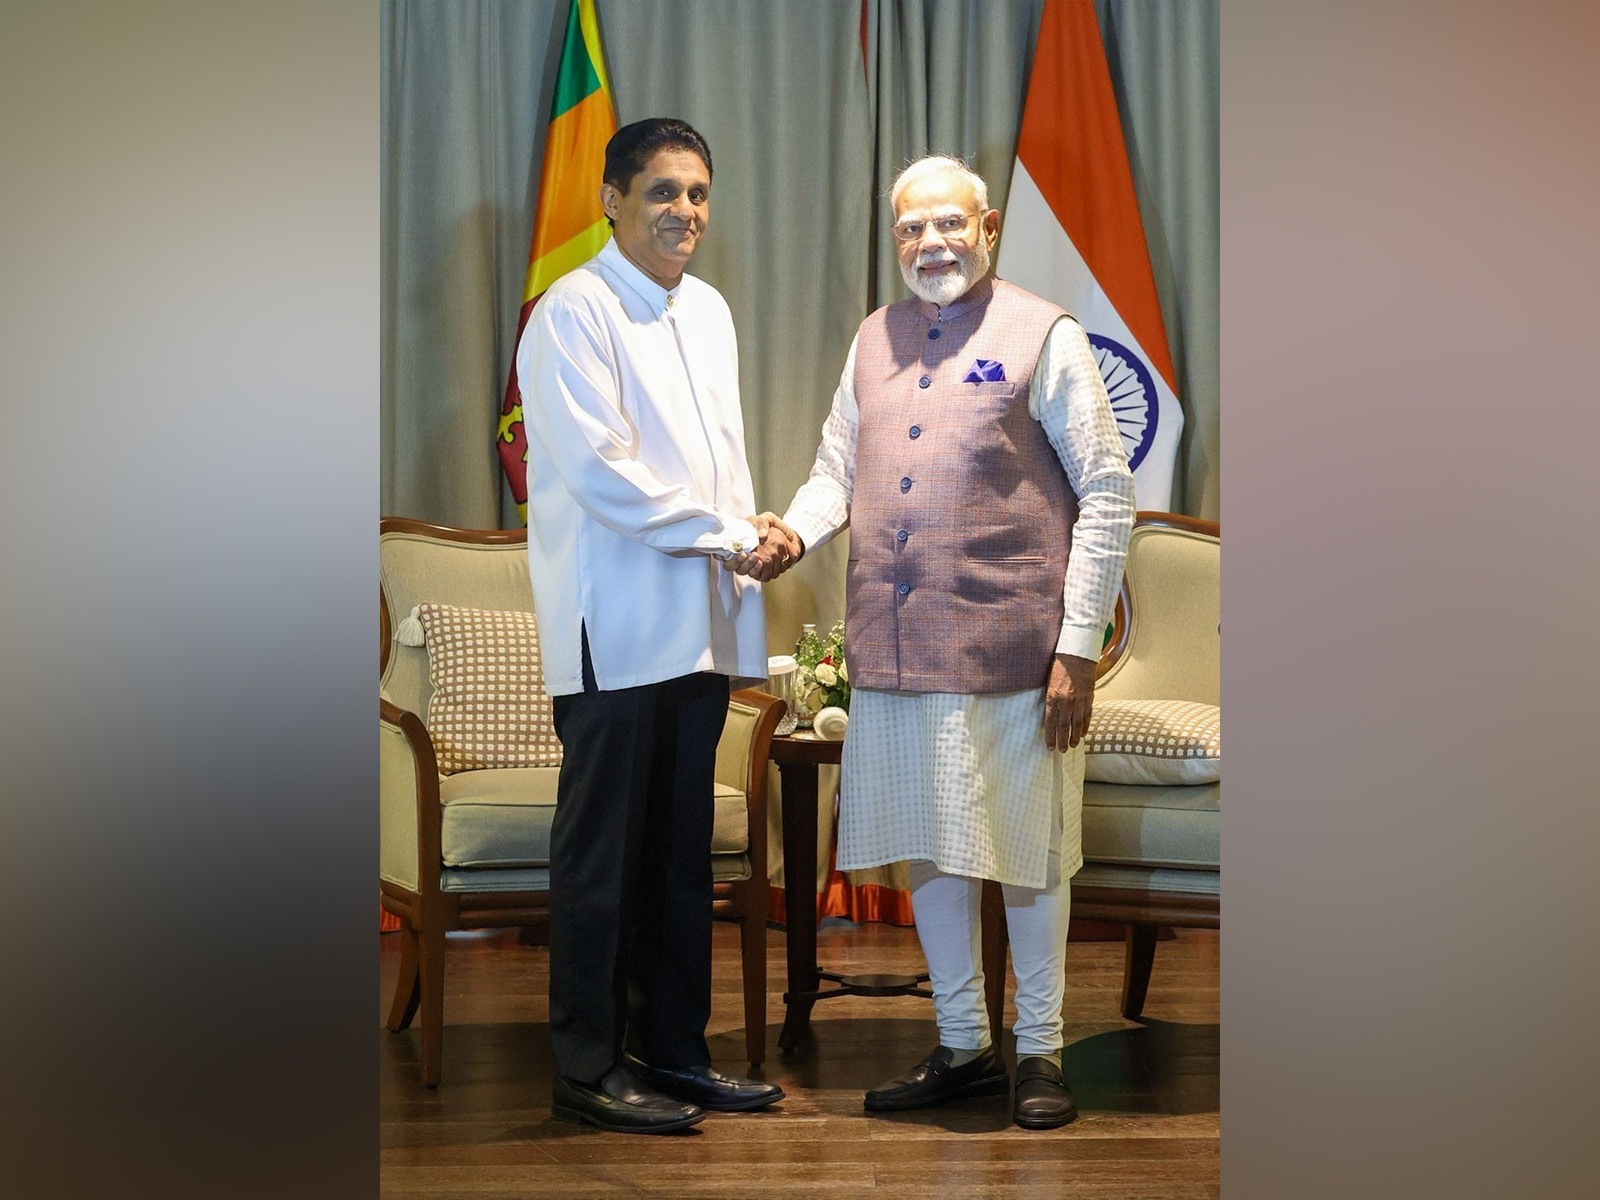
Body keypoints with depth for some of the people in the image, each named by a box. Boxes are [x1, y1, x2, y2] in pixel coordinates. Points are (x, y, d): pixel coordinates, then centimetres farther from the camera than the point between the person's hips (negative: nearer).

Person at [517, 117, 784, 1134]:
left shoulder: (707, 309, 17)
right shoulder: (576, 309, -8)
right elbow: (598, 468, -16)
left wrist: (752, 535, 3)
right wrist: (726, 535, -12)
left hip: (700, 622, 8)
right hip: (617, 625, -8)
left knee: (683, 848, 12)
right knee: (604, 850, -1)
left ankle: (675, 1050, 20)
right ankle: (590, 1067, 6)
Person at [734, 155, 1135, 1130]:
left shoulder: (1046, 335, -3)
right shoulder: (874, 341, 13)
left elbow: (1107, 494, -5)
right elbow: (838, 470, 18)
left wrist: (1079, 647, -11)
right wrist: (794, 533, -5)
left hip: (1008, 644, -5)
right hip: (895, 647, 5)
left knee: (1024, 851, 4)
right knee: (929, 847, 12)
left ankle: (1041, 1054, 19)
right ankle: (963, 1048, 26)